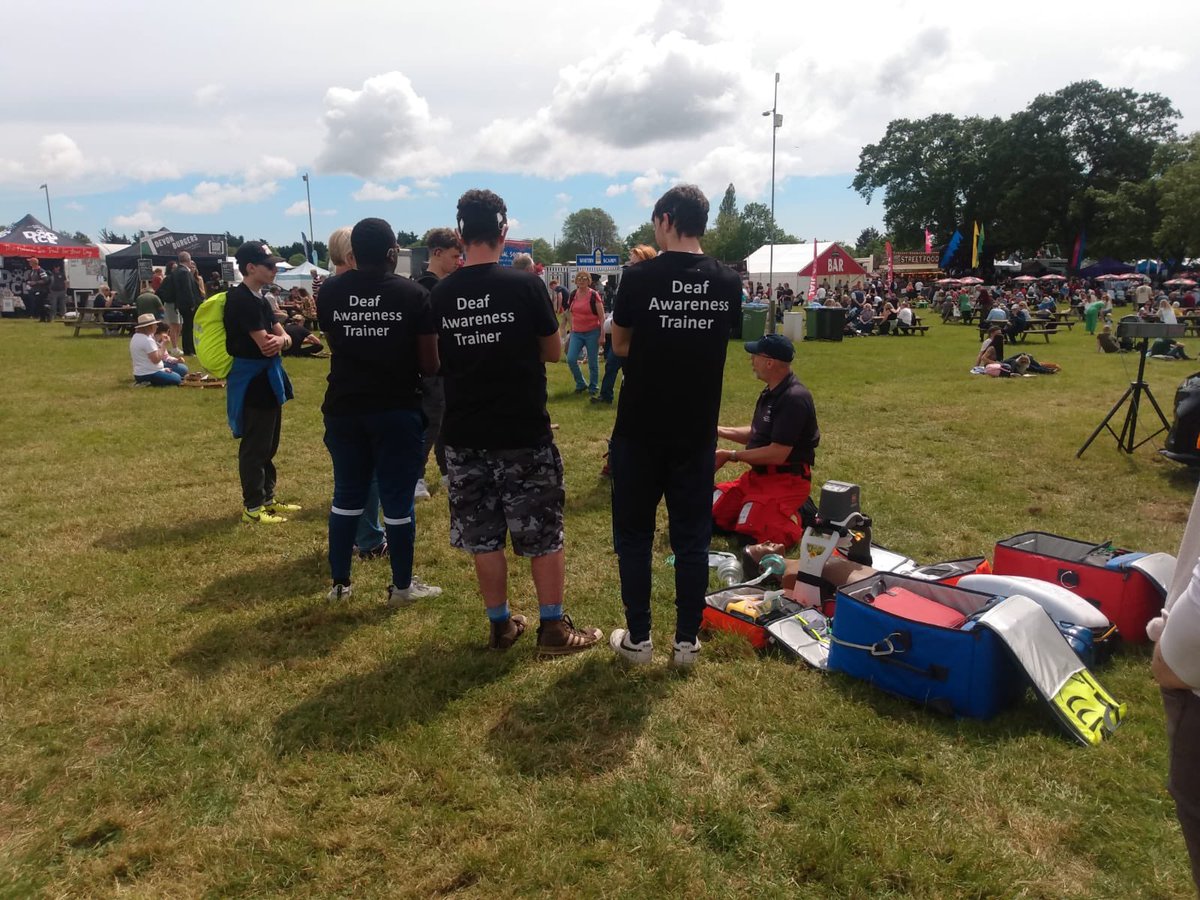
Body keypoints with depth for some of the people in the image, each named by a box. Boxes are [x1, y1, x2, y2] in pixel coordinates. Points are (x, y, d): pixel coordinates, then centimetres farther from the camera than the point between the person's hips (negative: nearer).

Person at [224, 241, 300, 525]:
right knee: (255, 446, -2)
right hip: (251, 381, -10)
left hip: (266, 378, 10)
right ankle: (252, 507, 7)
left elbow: (281, 336, 10)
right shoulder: (242, 300, -18)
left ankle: (267, 498, 27)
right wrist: (280, 340, -1)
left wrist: (281, 340, -15)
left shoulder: (259, 298, 13)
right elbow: (265, 345, -23)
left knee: (268, 445, 17)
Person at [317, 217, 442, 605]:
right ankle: (402, 586, 17)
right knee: (397, 498, 6)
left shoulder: (329, 291, 1)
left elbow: (333, 344, 14)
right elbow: (429, 362, -8)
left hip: (343, 406, 4)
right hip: (397, 408, -3)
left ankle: (339, 583, 23)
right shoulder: (414, 293, -9)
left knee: (347, 494, 15)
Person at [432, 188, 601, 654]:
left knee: (483, 537, 12)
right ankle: (554, 627, 16)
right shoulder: (525, 285, -10)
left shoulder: (441, 294, 1)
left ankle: (500, 625, 23)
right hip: (523, 432, -3)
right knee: (543, 534, 9)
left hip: (464, 433, 4)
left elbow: (439, 358, 12)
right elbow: (553, 352, 1)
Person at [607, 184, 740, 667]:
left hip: (640, 428, -3)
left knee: (634, 534, 10)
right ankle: (687, 640, 18)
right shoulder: (727, 281, 0)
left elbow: (620, 345, 0)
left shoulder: (640, 277, -11)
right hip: (698, 430, 3)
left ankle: (638, 638, 18)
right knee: (692, 536, 11)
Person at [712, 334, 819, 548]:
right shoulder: (771, 392, 9)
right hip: (757, 475, 9)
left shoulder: (794, 399, -22)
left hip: (786, 481, -9)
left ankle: (799, 516, 1)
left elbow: (777, 454, -24)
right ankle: (775, 510, 16)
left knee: (748, 532, -24)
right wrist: (718, 430, 10)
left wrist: (731, 456, -17)